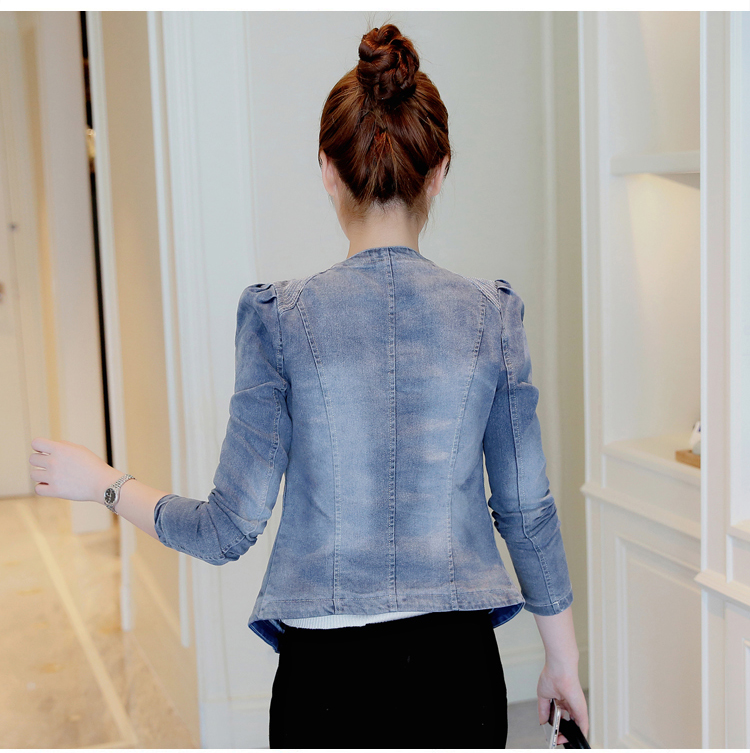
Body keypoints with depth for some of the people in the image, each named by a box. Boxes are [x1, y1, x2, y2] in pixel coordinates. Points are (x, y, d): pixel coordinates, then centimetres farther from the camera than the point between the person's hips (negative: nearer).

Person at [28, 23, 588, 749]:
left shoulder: (282, 318, -11)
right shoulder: (490, 313, -5)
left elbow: (230, 529, -8)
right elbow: (528, 509, 1)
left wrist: (102, 484, 9)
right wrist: (563, 661, 14)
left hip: (329, 671, -1)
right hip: (457, 663, 2)